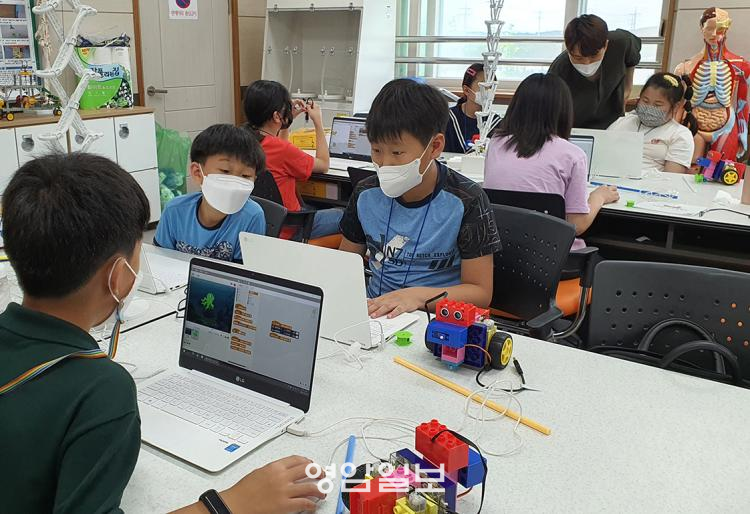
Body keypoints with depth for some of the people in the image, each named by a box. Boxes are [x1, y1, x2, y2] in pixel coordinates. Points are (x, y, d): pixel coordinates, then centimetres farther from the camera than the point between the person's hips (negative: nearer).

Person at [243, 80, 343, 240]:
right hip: (285, 232, -8)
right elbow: (324, 165, -8)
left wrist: (289, 119, 13)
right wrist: (318, 122, -1)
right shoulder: (282, 149, -26)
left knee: (312, 208, 30)